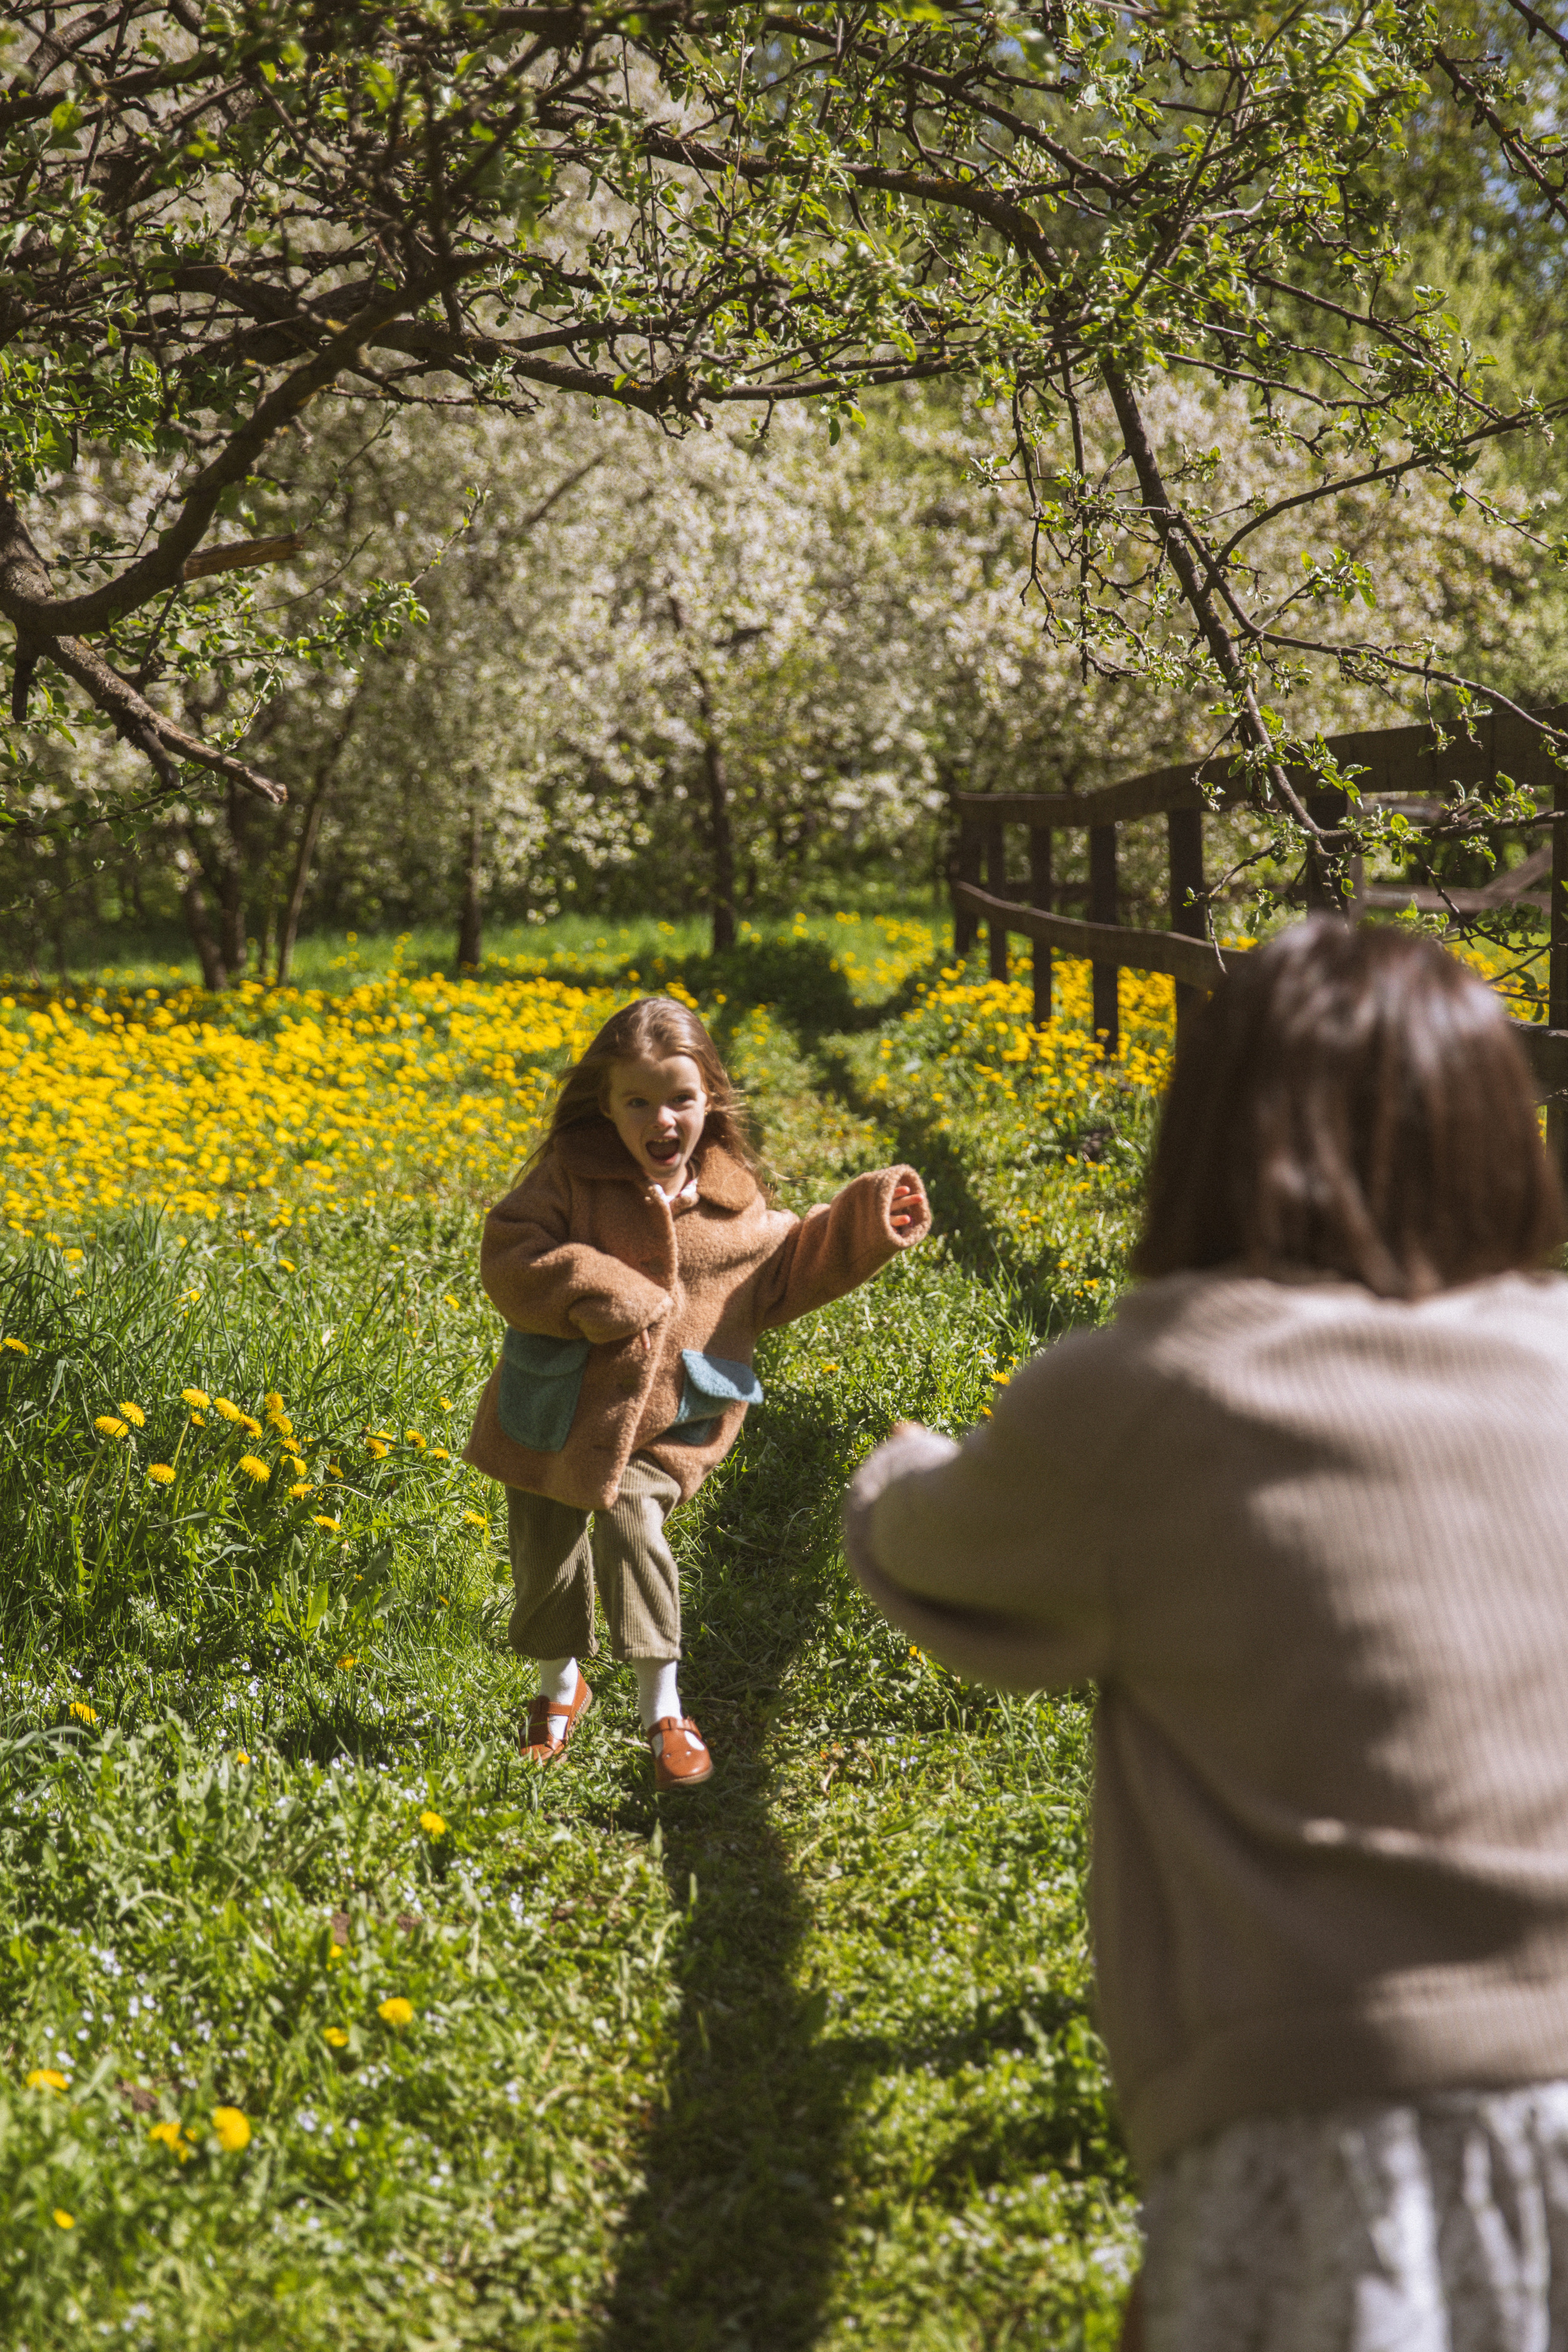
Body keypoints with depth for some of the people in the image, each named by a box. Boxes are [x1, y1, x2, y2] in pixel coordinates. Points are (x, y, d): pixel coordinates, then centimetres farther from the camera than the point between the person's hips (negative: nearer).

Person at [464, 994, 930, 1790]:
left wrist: (860, 1226, 4)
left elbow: (780, 1276, 14)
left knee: (631, 1523, -20)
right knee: (544, 1545, 10)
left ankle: (664, 1710, -5)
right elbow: (508, 1257, -18)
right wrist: (596, 1294, -28)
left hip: (658, 1422, -1)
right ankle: (561, 1686, 39)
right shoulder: (572, 1173, -11)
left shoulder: (732, 1201, -3)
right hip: (558, 1409, 1)